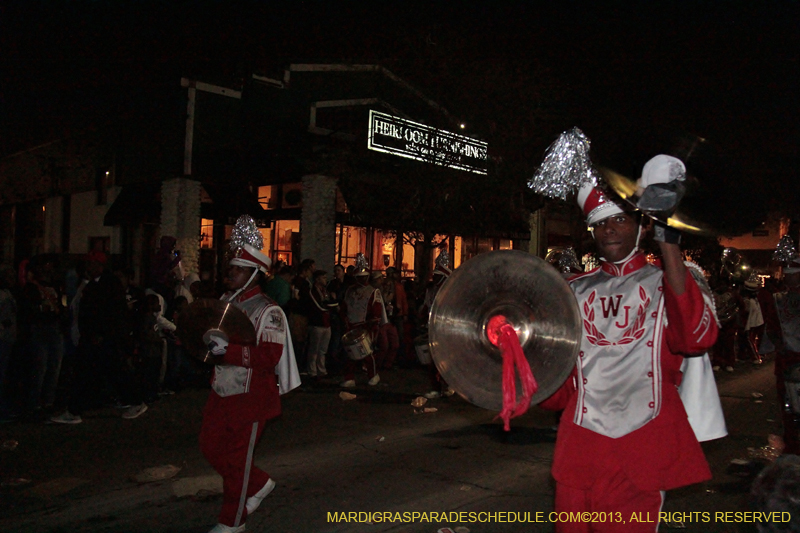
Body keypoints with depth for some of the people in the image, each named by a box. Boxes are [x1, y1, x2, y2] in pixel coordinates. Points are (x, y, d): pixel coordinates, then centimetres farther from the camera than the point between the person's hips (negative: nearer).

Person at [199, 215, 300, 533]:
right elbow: (213, 338, 21)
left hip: (251, 396, -8)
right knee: (210, 445, 16)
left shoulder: (268, 311, -17)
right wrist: (209, 341, -2)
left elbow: (270, 356, -26)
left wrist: (228, 351, -34)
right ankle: (259, 484, 35)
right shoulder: (225, 302, 5)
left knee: (237, 457, 5)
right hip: (222, 391, 8)